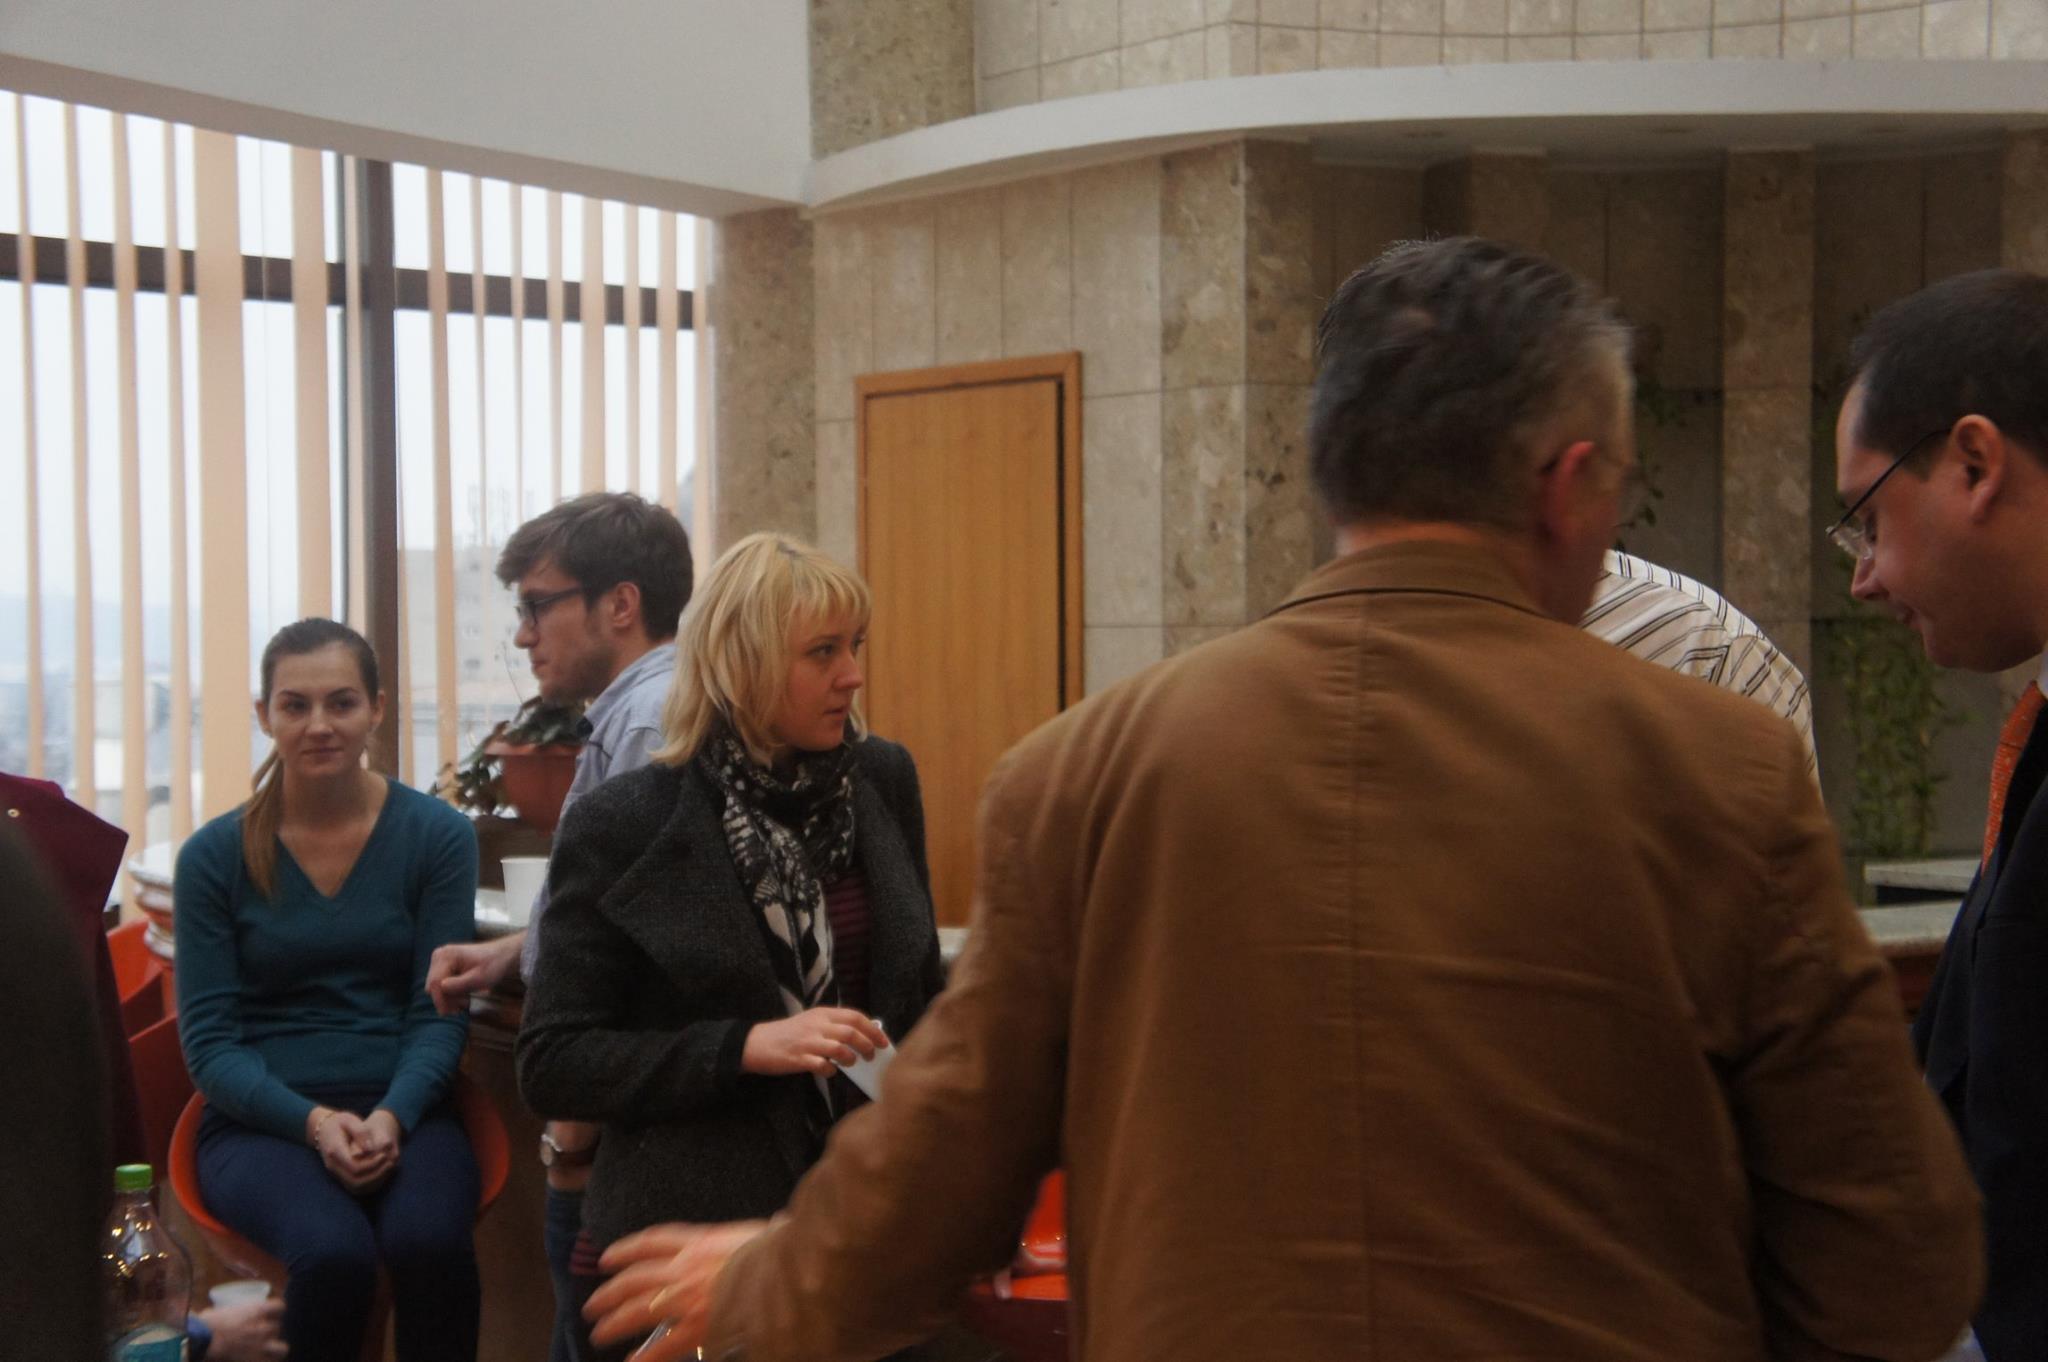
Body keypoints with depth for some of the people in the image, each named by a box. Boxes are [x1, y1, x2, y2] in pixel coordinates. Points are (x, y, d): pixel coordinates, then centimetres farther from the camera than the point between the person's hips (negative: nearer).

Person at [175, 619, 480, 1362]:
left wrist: (390, 1117, -19)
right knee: (334, 1251, -33)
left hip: (403, 1111, 1)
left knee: (430, 1242, -33)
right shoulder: (214, 854, 2)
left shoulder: (437, 834, 2)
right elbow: (209, 1041, 0)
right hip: (261, 1120, 0)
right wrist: (314, 1121, -16)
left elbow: (440, 1012, 0)